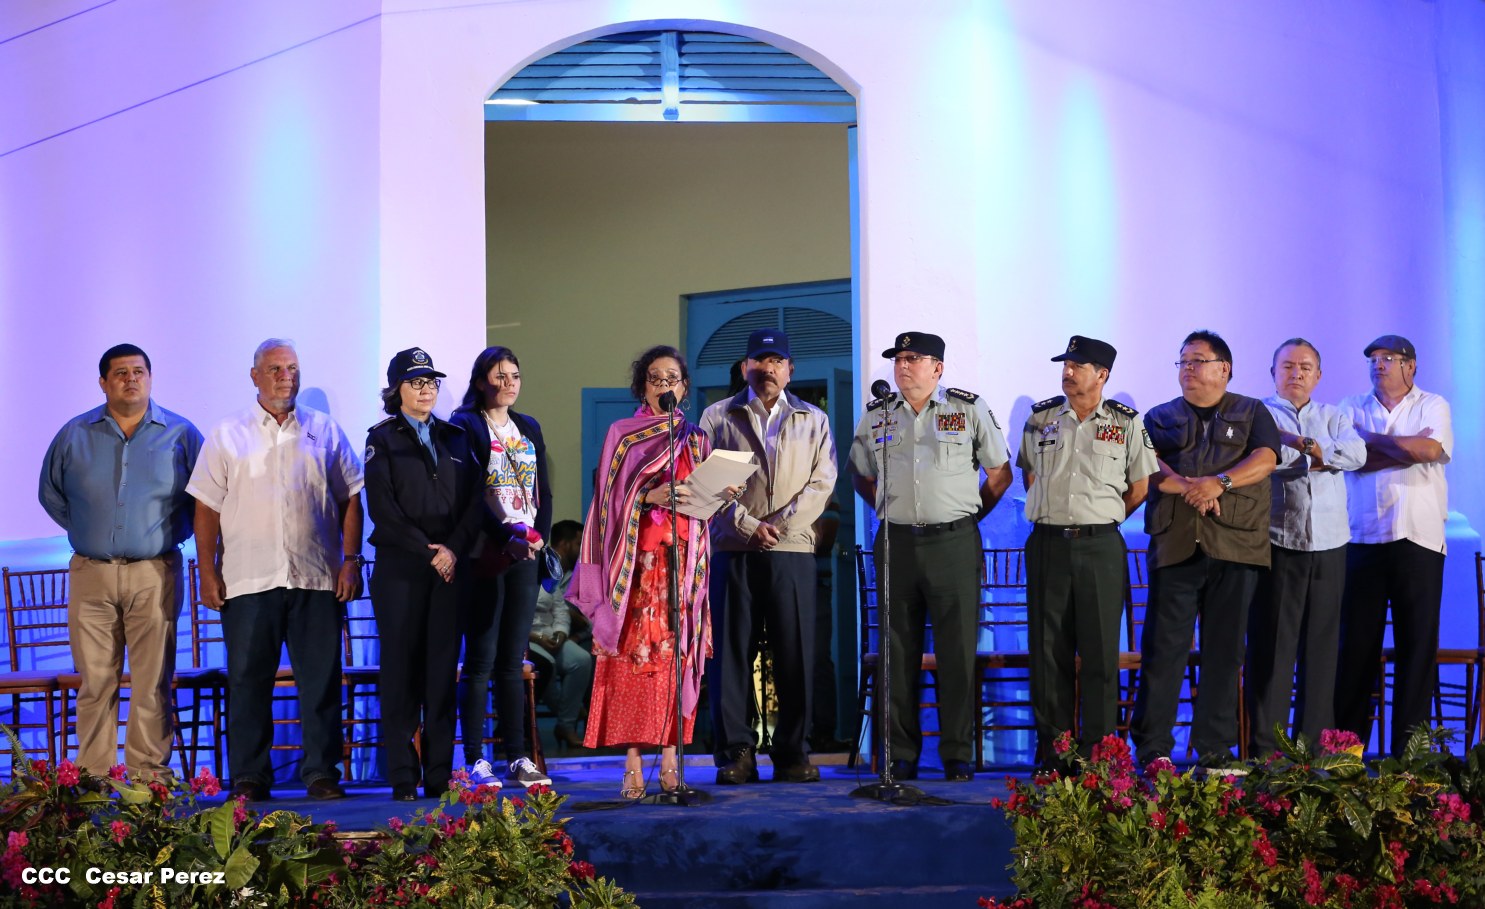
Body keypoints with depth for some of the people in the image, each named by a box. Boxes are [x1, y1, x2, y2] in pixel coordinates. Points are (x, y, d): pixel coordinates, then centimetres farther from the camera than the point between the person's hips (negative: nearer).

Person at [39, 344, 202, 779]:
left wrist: (173, 531, 6)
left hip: (155, 574, -1)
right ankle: (93, 777, 6)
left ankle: (148, 773, 2)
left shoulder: (180, 434, 5)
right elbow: (51, 493, 21)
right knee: (94, 680, 1)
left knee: (152, 681, -3)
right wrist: (85, 530, 13)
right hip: (90, 575, 1)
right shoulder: (74, 436, 9)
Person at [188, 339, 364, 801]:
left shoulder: (325, 432, 10)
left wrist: (351, 560, 1)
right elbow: (207, 508, 5)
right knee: (248, 681, 3)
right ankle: (249, 777, 11)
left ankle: (322, 772, 11)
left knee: (321, 680, 3)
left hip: (317, 579, 1)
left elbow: (350, 500, 10)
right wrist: (208, 572, -2)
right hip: (248, 580, -1)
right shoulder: (226, 435, 7)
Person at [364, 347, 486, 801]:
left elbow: (474, 499, 9)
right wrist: (426, 551, -11)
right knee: (401, 669, -3)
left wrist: (454, 548, -7)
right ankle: (403, 778, 0)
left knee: (443, 669, 1)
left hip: (449, 567, 3)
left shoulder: (455, 437, 15)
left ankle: (440, 776, 4)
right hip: (400, 569, -3)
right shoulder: (383, 438, 5)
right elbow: (382, 507, -5)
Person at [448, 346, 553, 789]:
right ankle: (475, 760, 0)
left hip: (525, 554, 5)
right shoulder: (465, 426, -1)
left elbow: (544, 490, 16)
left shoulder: (529, 428, 17)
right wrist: (507, 537, -16)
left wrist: (539, 534, 0)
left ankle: (517, 757, 8)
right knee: (481, 660, -4)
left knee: (512, 661, 7)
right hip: (485, 554, -5)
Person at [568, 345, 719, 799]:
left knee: (677, 655, -3)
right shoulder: (622, 434, 8)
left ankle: (671, 759, 0)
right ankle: (632, 765, -8)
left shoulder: (696, 439, 15)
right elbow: (612, 499, 1)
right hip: (636, 558, -2)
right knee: (633, 653, -9)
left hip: (683, 560, 3)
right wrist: (649, 497, -15)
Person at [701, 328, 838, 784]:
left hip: (792, 548, 1)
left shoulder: (814, 421, 16)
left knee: (796, 654, -2)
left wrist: (781, 524, -8)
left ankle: (793, 753, 5)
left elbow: (822, 481, 5)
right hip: (733, 547, 0)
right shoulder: (718, 417, 13)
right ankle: (736, 751, 2)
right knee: (731, 651, -3)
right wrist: (748, 526, -8)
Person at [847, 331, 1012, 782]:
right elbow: (860, 475, 23)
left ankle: (958, 756, 5)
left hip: (955, 544, -2)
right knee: (899, 652, 5)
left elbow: (1000, 474, 8)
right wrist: (891, 510, 12)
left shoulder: (970, 410, 3)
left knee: (958, 652, -2)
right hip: (896, 544, 3)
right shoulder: (876, 416, 11)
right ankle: (901, 756, 11)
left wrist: (969, 515, 6)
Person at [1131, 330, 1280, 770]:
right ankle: (1152, 749, 0)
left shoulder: (1252, 413, 15)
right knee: (1163, 647, -4)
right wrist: (1185, 486, -18)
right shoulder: (1161, 417, 17)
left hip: (1234, 546, 0)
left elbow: (1265, 459, -2)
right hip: (1174, 546, 0)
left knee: (1224, 651, 1)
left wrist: (1220, 481, -17)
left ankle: (1215, 750, 7)